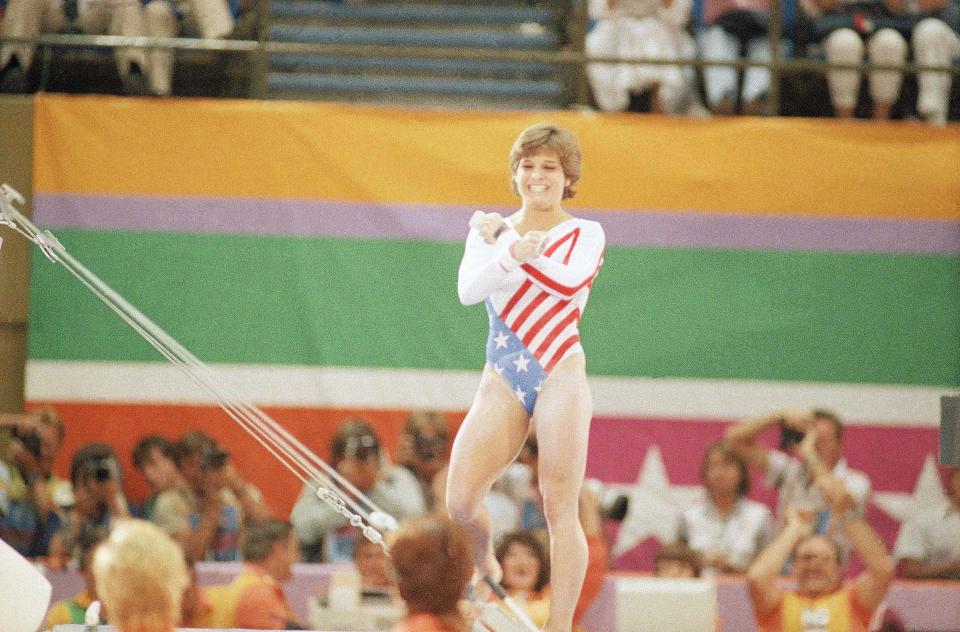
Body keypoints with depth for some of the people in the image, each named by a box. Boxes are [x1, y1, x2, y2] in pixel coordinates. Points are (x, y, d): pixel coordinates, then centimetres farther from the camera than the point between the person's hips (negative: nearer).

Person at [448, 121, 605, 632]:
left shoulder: (584, 234, 6)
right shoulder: (489, 229, 14)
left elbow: (570, 280, -17)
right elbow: (468, 290, -6)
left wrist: (503, 238, -16)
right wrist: (510, 252, -23)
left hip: (560, 375, -3)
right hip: (503, 380, 3)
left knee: (560, 508, -8)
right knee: (460, 502, -8)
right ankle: (484, 566, 24)